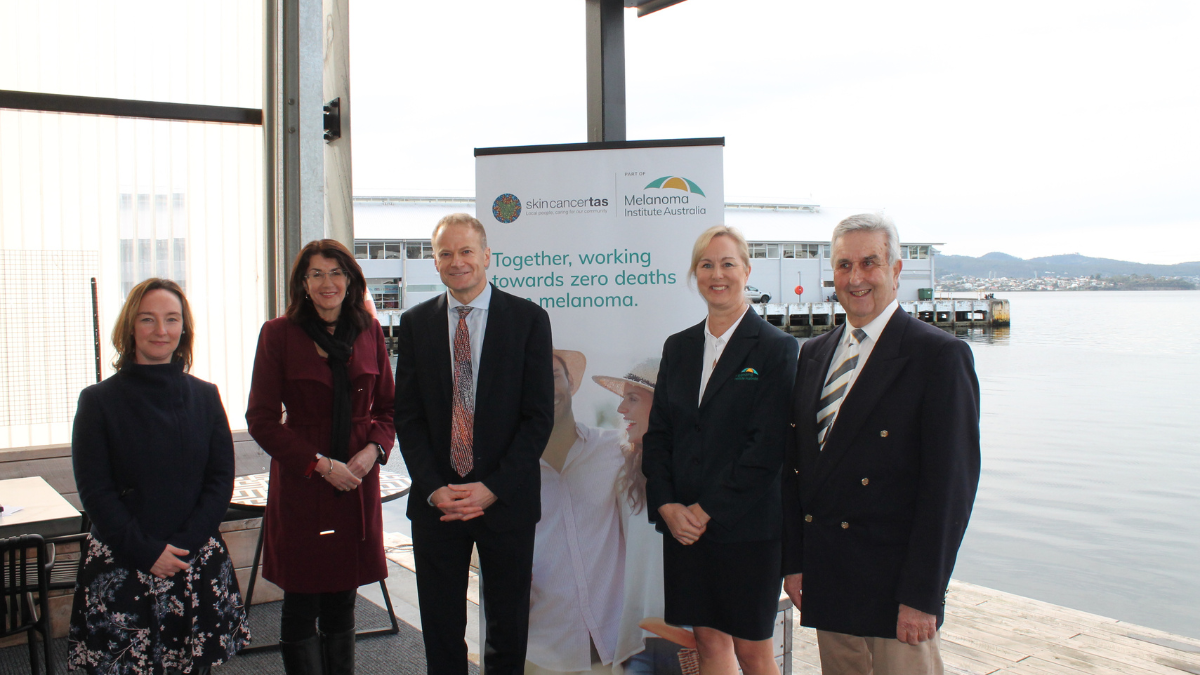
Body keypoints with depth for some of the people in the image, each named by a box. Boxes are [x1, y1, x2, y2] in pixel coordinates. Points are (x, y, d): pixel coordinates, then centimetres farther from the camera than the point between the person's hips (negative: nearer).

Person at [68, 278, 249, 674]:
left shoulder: (204, 397, 6)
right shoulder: (99, 401, -2)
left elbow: (221, 479, 4)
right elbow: (95, 491, -5)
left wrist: (185, 543, -9)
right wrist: (147, 551, -12)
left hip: (198, 563, 2)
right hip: (120, 566, -2)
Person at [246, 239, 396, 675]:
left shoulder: (368, 332, 7)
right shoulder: (279, 334, -3)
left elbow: (388, 406, 12)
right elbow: (262, 420, -5)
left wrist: (374, 450, -7)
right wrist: (320, 464, -12)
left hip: (358, 482, 3)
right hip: (301, 484, -3)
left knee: (342, 602, 12)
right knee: (302, 605, 4)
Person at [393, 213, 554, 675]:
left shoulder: (528, 319, -2)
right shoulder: (416, 323, 6)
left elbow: (539, 415, -6)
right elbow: (407, 416, 4)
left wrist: (493, 488, -13)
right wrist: (434, 489, -9)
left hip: (506, 499, -2)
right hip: (436, 502, 2)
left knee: (508, 626, 11)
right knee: (440, 626, 11)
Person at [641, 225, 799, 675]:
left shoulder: (776, 348, -5)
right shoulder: (678, 347, 11)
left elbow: (766, 446, -13)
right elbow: (657, 432, 9)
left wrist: (707, 511, -14)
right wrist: (667, 506, -4)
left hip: (747, 526, -5)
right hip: (683, 522, 5)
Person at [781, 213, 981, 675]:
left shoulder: (939, 356, -9)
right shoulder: (813, 356, 10)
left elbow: (950, 485, -13)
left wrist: (922, 596, -15)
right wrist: (793, 561, 7)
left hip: (896, 584, -5)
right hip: (827, 582, 5)